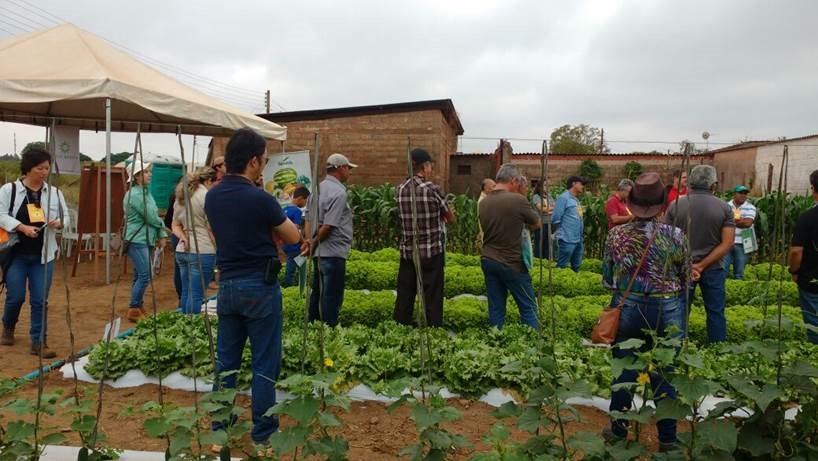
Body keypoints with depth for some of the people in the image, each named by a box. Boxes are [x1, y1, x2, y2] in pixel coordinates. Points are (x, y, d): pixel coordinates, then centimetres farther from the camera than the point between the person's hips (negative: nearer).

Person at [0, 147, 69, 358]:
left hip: (43, 255, 2)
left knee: (40, 300, 0)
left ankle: (39, 342, 7)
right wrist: (23, 227, -20)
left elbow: (66, 216, 12)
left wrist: (58, 223, -10)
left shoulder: (54, 192, 6)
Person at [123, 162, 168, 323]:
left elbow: (155, 216, 14)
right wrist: (162, 223, 4)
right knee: (144, 276, -9)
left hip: (147, 240, 9)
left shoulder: (146, 192, 14)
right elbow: (152, 218, -16)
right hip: (136, 241, -9)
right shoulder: (135, 194, -15)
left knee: (140, 276, 13)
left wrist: (162, 234, 3)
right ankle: (134, 310, 1)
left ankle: (138, 307, 22)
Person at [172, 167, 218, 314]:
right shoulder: (206, 195, -9)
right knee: (196, 295, -4)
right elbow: (212, 229, -11)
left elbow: (175, 225, 19)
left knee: (186, 292, 14)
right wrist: (219, 252, -3)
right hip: (201, 252, -8)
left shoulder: (181, 196, 16)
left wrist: (183, 237, 2)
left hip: (182, 250, 8)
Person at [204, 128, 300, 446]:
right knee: (264, 363, 4)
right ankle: (263, 432, 13)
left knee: (226, 360, 15)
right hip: (259, 287, -6)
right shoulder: (260, 199, -17)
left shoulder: (212, 197, 3)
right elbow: (294, 237, -4)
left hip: (227, 285, 7)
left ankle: (220, 425, 26)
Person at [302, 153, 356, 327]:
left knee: (317, 293, 17)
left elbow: (308, 218, 11)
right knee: (332, 297, -1)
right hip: (334, 252, -9)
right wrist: (313, 244, -8)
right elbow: (329, 226, -20)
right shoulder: (338, 192, -16)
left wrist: (309, 240, 0)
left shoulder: (319, 188, 12)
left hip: (319, 253, 9)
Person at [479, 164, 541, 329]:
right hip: (511, 263, -6)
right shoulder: (517, 199, -15)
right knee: (528, 307, 6)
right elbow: (537, 224, 1)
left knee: (496, 309, 10)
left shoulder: (483, 202, 3)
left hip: (488, 260, 6)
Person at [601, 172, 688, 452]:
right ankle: (667, 439, 24)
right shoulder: (675, 235, -11)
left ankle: (618, 431, 27)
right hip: (667, 311, 0)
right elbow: (685, 279, 1)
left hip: (627, 309, 1)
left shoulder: (616, 235, -8)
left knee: (623, 372, 14)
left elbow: (607, 279, 1)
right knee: (664, 375, 12)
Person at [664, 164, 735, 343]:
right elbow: (727, 243, -9)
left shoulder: (675, 205, -5)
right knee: (716, 312, 11)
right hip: (713, 268, 0)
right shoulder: (724, 208, -4)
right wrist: (701, 266, -12)